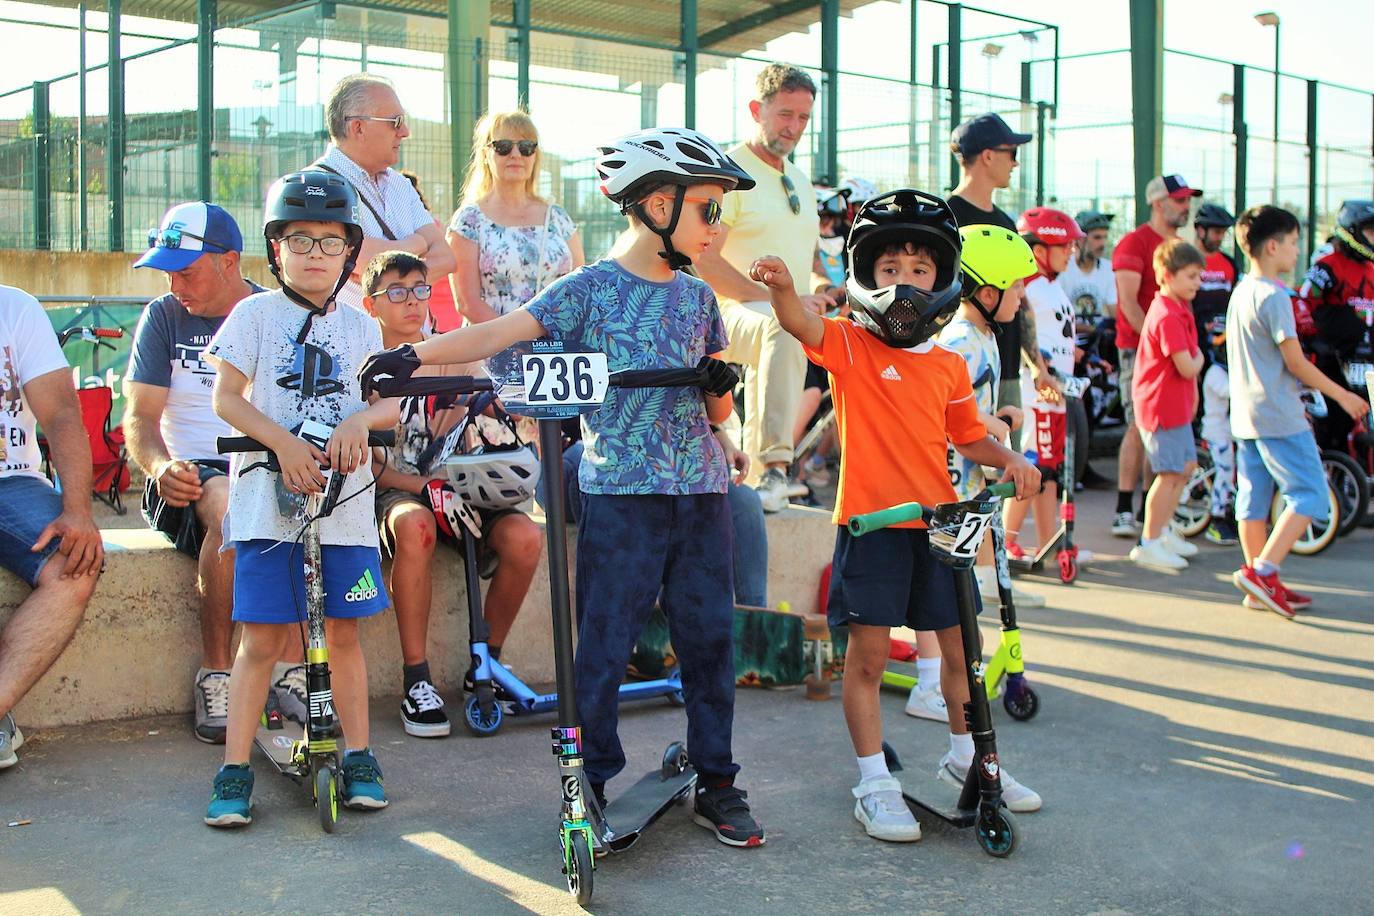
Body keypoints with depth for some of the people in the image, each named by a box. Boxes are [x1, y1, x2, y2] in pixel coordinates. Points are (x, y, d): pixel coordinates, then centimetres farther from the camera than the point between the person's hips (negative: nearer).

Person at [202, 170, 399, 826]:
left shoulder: (359, 326, 12)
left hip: (345, 500, 3)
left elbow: (390, 404, 7)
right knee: (261, 639, -3)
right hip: (268, 496, -2)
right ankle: (234, 773, 4)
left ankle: (358, 760, 17)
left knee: (343, 632, 7)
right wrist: (284, 442, -19)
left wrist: (359, 422, -16)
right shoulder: (256, 314, 3)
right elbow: (227, 397, -4)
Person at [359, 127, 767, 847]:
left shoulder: (698, 297, 14)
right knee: (605, 644, -1)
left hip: (699, 491, 5)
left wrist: (721, 385, -6)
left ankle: (716, 785, 19)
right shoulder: (592, 287, -1)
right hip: (620, 491, -4)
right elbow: (502, 331, -12)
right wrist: (415, 354, -25)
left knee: (709, 638, 7)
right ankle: (593, 782, 13)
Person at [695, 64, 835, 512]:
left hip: (791, 320, 9)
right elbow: (704, 259, -15)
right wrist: (778, 299, -21)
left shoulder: (799, 179, 21)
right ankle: (773, 468, -47)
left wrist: (823, 288, 6)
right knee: (784, 328, -40)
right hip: (735, 312, -9)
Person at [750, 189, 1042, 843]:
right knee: (868, 653, 0)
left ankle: (966, 757, 35)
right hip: (872, 522, -4)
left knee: (960, 645, 13)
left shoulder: (949, 366, 8)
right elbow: (801, 325, -25)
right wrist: (782, 287, -45)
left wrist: (1010, 459, 0)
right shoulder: (851, 345, -4)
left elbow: (970, 439, 19)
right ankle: (874, 782, 13)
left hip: (939, 523, 4)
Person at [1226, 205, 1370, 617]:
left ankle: (1262, 587, 15)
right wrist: (1341, 395, -5)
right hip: (1279, 417, -9)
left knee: (1253, 500, 9)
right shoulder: (1273, 295, -15)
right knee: (1309, 495, -4)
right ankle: (1262, 571, -11)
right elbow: (1296, 362, -15)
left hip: (1246, 414, 9)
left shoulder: (1241, 291, 13)